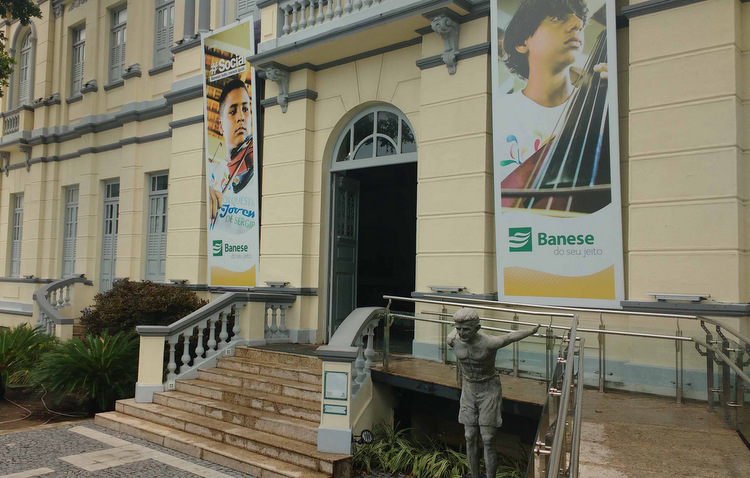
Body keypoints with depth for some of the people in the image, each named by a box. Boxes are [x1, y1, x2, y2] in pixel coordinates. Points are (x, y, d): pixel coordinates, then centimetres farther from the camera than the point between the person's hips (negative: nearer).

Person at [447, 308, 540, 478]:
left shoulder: (490, 342, -27)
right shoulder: (453, 340, -16)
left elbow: (511, 336, -9)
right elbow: (457, 328, 8)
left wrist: (534, 330, 8)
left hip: (489, 390, -4)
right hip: (468, 389, 4)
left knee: (488, 440, -3)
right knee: (470, 438, 7)